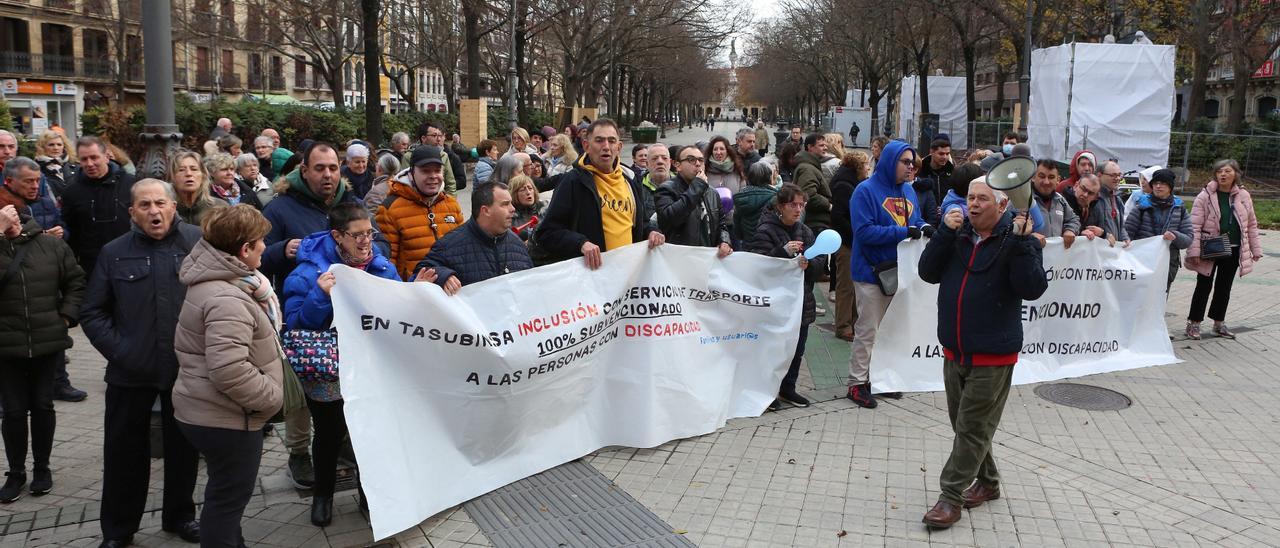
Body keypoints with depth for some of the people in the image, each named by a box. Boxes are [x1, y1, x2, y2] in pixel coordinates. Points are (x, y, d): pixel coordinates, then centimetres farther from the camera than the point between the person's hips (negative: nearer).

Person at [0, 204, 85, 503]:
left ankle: (42, 467, 27)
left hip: (48, 342, 1)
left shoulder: (51, 244, 0)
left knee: (42, 406, 12)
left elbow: (76, 281, 7)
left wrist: (67, 316, -3)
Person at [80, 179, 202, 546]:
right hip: (131, 371, 1)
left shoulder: (198, 242, -3)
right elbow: (92, 313, 5)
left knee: (184, 446, 14)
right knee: (124, 449, 10)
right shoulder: (114, 252, 2)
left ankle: (180, 516, 32)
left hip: (187, 367, -1)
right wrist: (118, 350, -6)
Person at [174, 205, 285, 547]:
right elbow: (230, 371, -32)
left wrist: (260, 294, 1)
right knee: (229, 497, 4)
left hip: (208, 411, 10)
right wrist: (273, 396, -20)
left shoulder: (215, 279, 7)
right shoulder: (227, 300, -26)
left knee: (227, 493, 25)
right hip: (226, 418, -10)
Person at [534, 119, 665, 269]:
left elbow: (641, 223, 26)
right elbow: (547, 232, -10)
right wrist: (580, 243, -25)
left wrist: (651, 232, 4)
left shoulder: (630, 182, 12)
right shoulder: (573, 182, -6)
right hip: (590, 269, -5)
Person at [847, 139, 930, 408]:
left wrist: (924, 227, -3)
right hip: (872, 272, -7)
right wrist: (903, 232, -24)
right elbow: (864, 232, -21)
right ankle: (857, 382, 9)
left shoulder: (908, 190, 9)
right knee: (867, 330, -1)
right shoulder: (866, 191, -13)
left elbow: (915, 221, 20)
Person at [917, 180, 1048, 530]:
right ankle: (987, 482, 35)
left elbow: (1032, 289, -20)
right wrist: (945, 233, -12)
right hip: (954, 351, 6)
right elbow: (928, 273, -2)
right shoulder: (958, 234, 5)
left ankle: (951, 498, 7)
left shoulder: (1016, 240, -9)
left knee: (972, 428, 0)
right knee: (963, 423, 17)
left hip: (993, 356, -6)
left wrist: (1020, 242, -27)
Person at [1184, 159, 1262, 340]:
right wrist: (1194, 251, -19)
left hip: (1233, 251, 4)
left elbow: (1251, 225, 10)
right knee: (1204, 287, 4)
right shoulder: (1205, 196, -10)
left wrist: (1256, 249, 9)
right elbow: (1195, 226, -13)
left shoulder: (1243, 196, 2)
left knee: (1224, 288, 15)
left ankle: (1219, 323, 28)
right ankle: (1194, 323, 15)